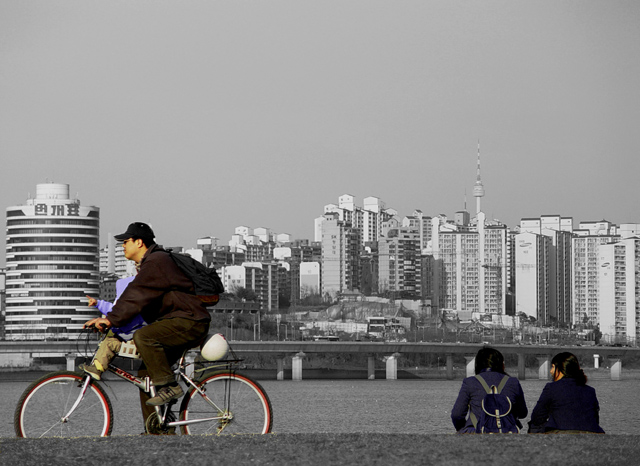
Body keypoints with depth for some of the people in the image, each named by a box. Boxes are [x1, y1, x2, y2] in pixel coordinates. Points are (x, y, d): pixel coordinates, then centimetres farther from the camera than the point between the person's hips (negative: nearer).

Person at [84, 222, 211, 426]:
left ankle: (169, 386, -19)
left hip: (189, 322, -11)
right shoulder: (149, 263, 19)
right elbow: (134, 296, 20)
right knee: (146, 373, 6)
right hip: (179, 324, 11)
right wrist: (109, 318, 10)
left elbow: (137, 295, -24)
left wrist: (112, 319, -27)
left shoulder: (156, 262, -15)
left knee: (143, 337, -30)